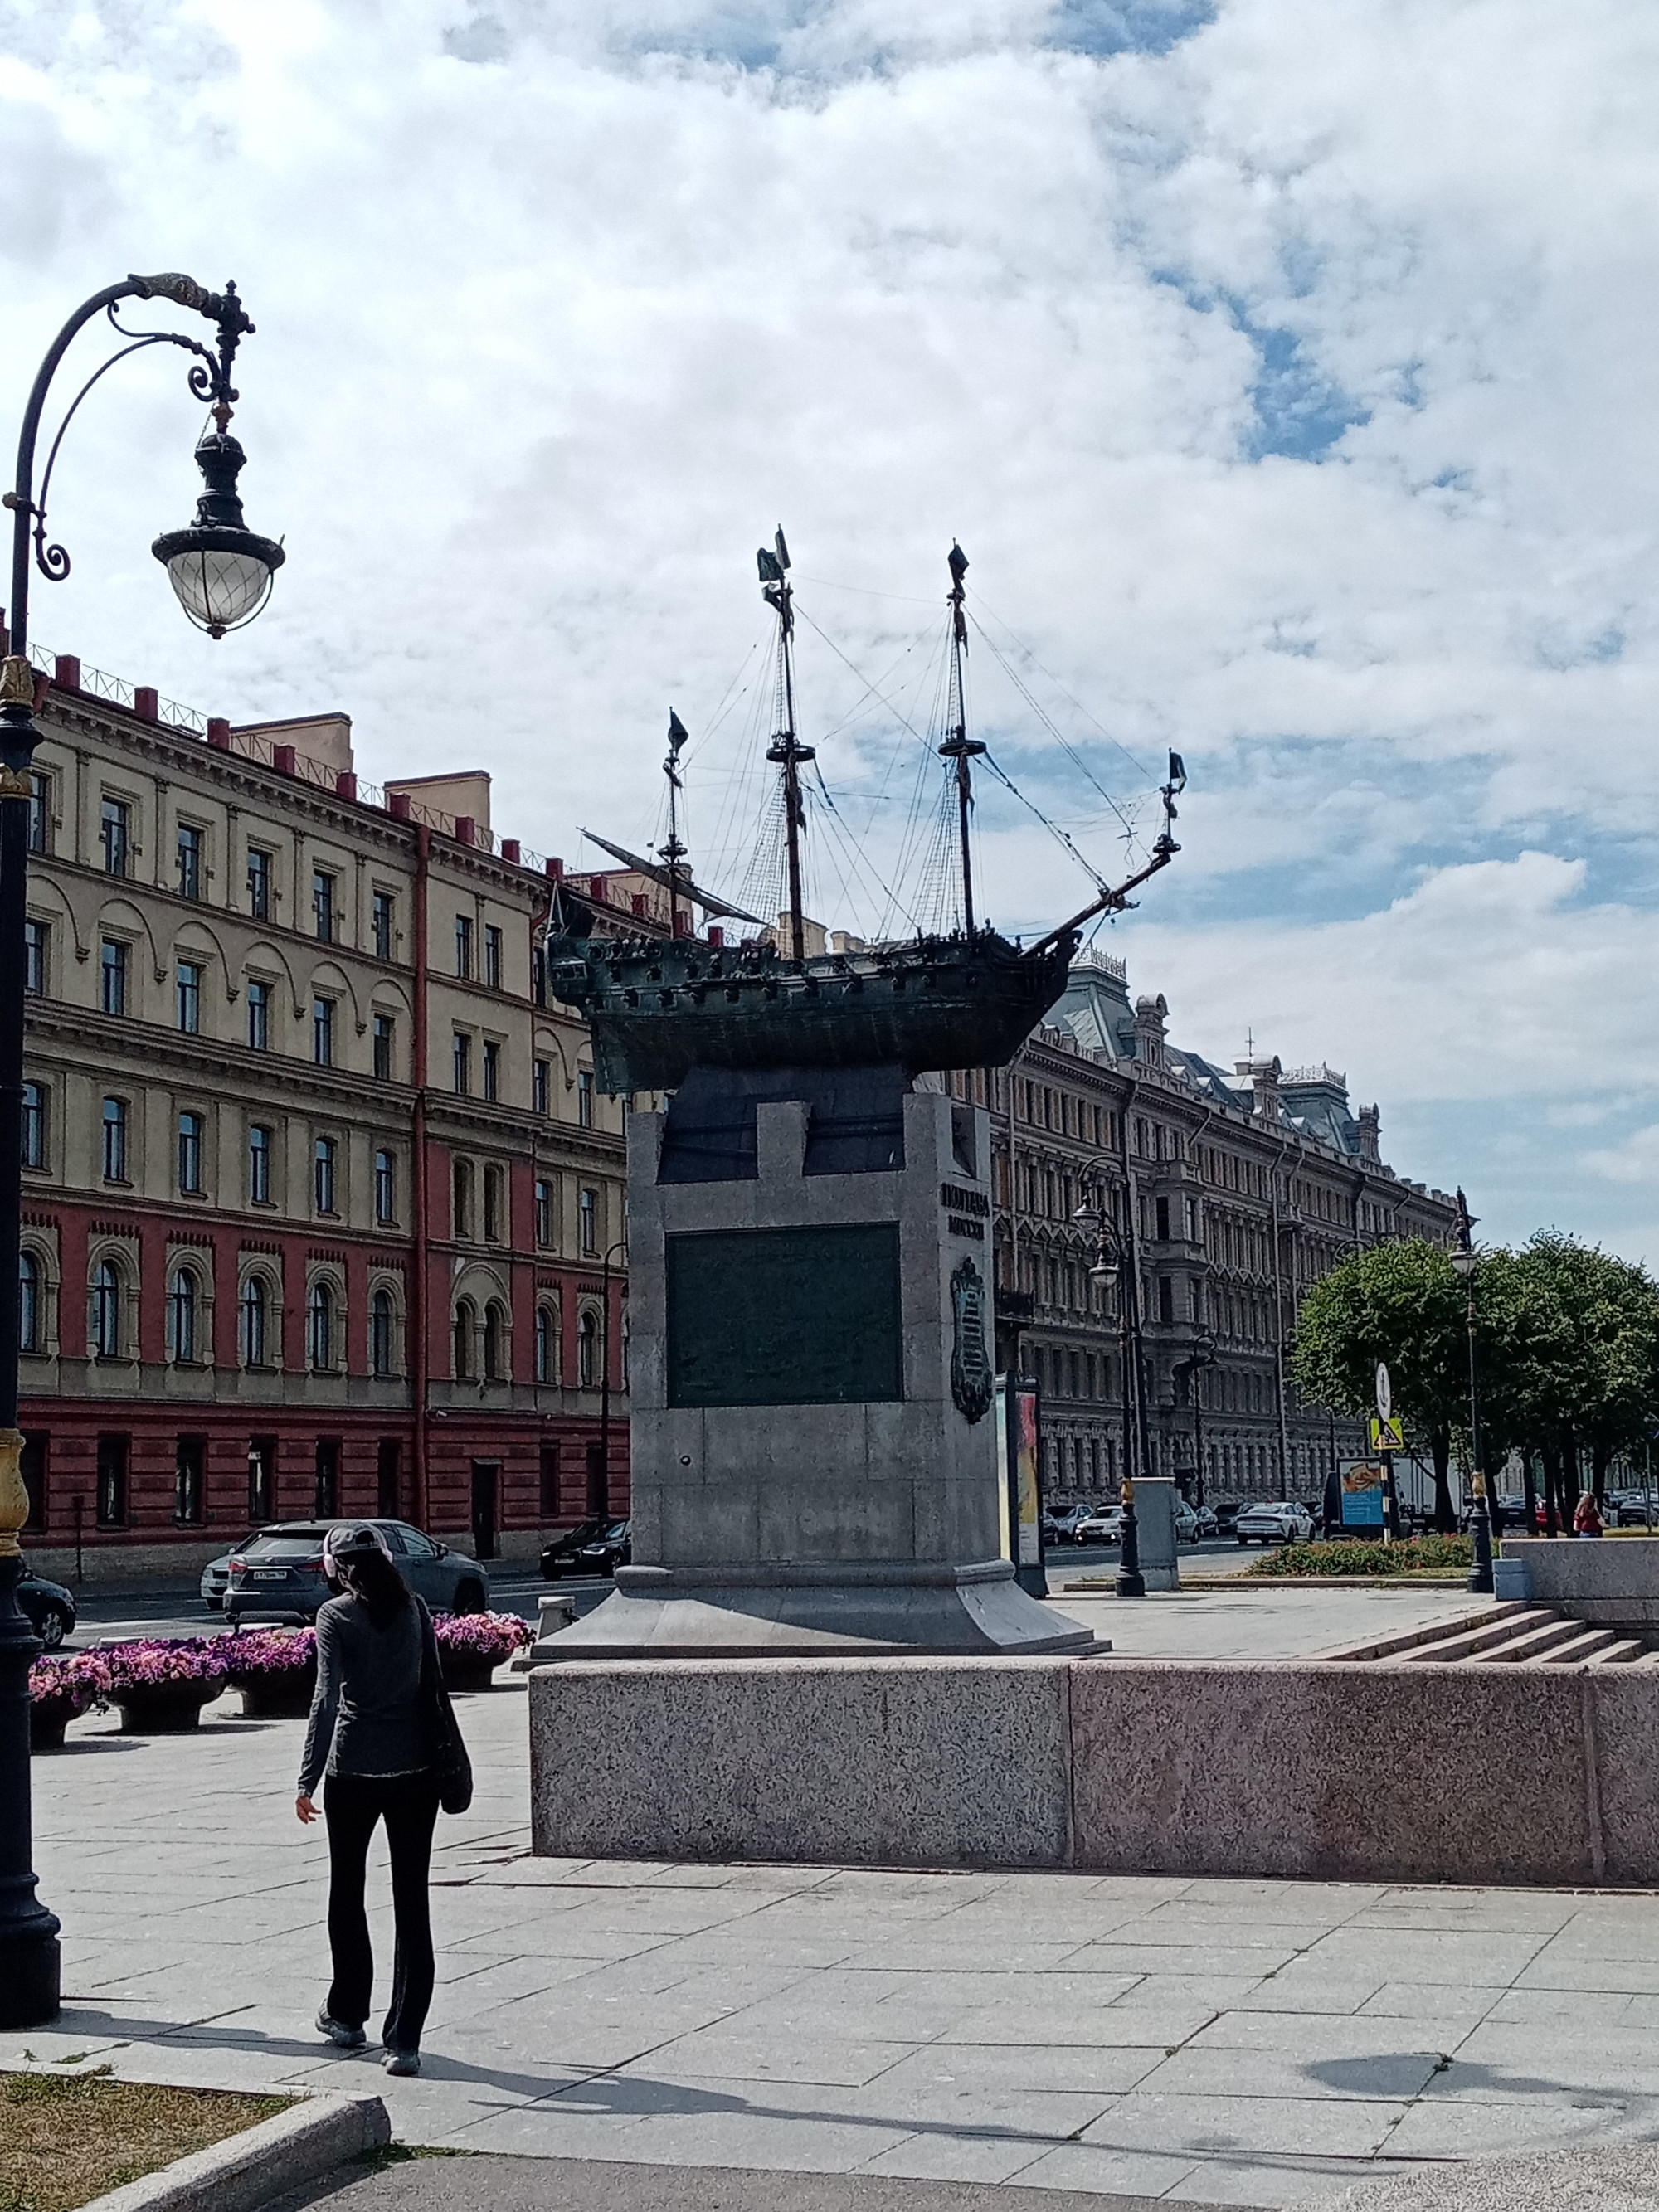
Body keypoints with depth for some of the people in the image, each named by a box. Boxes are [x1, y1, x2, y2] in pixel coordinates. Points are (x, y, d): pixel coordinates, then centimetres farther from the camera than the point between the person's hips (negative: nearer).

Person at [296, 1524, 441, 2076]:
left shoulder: (335, 1616, -7)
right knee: (412, 1904, 2)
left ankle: (347, 2016, 31)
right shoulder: (413, 1607, 5)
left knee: (347, 1892, 18)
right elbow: (433, 1683, 11)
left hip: (354, 1771, -2)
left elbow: (327, 1699, -15)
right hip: (416, 1768, 3)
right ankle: (404, 2040, -2)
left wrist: (308, 1781, -15)